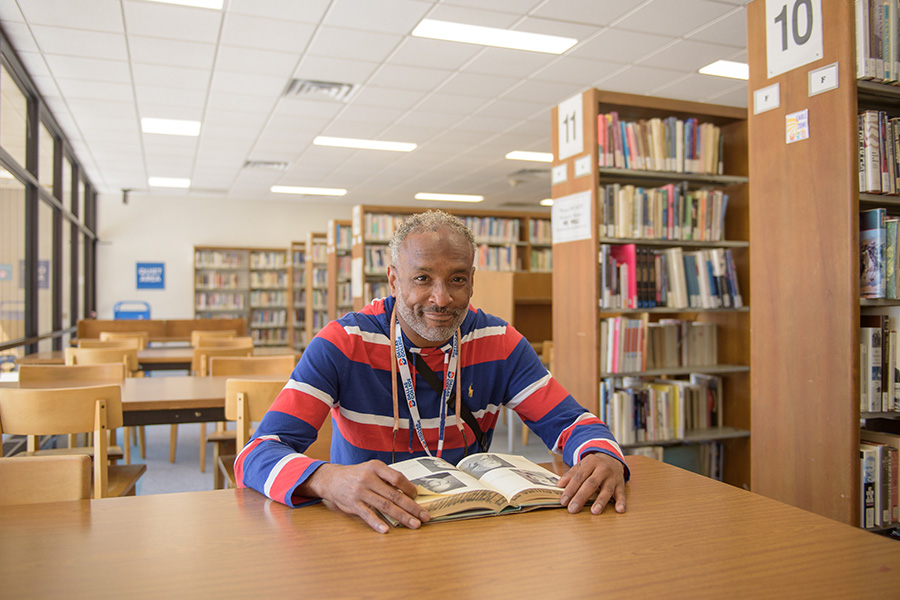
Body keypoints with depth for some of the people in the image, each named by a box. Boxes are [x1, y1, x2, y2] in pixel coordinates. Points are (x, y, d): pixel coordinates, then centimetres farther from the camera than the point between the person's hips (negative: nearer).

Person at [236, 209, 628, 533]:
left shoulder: (499, 343, -2)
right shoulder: (343, 344, -13)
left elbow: (568, 422, 0)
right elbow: (256, 455, -20)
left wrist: (602, 457, -26)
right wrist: (329, 480, -43)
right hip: (369, 531, -1)